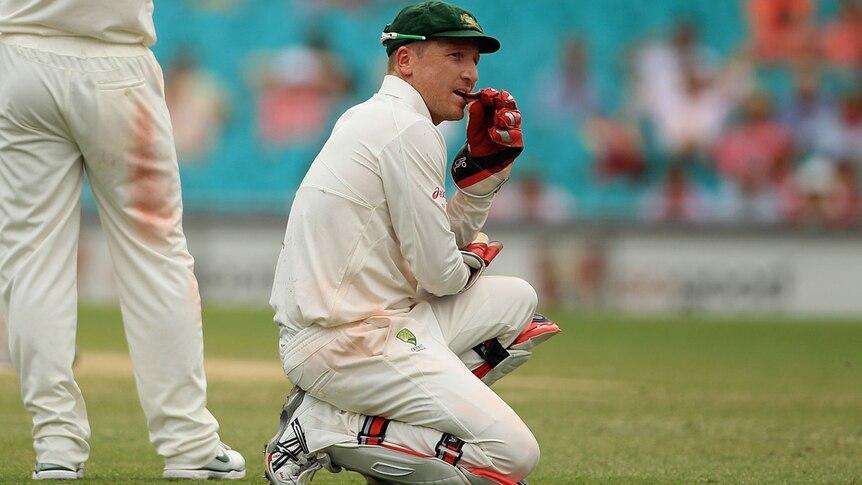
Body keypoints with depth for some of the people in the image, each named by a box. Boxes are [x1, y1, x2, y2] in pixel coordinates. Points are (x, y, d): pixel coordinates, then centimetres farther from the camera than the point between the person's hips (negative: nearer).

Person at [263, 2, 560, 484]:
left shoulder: (373, 119, 18)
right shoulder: (410, 130, -13)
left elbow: (448, 239, 21)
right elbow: (439, 273, -13)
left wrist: (487, 164, 10)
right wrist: (474, 258, 10)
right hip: (346, 344, -10)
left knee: (516, 300, 21)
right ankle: (321, 431, -7)